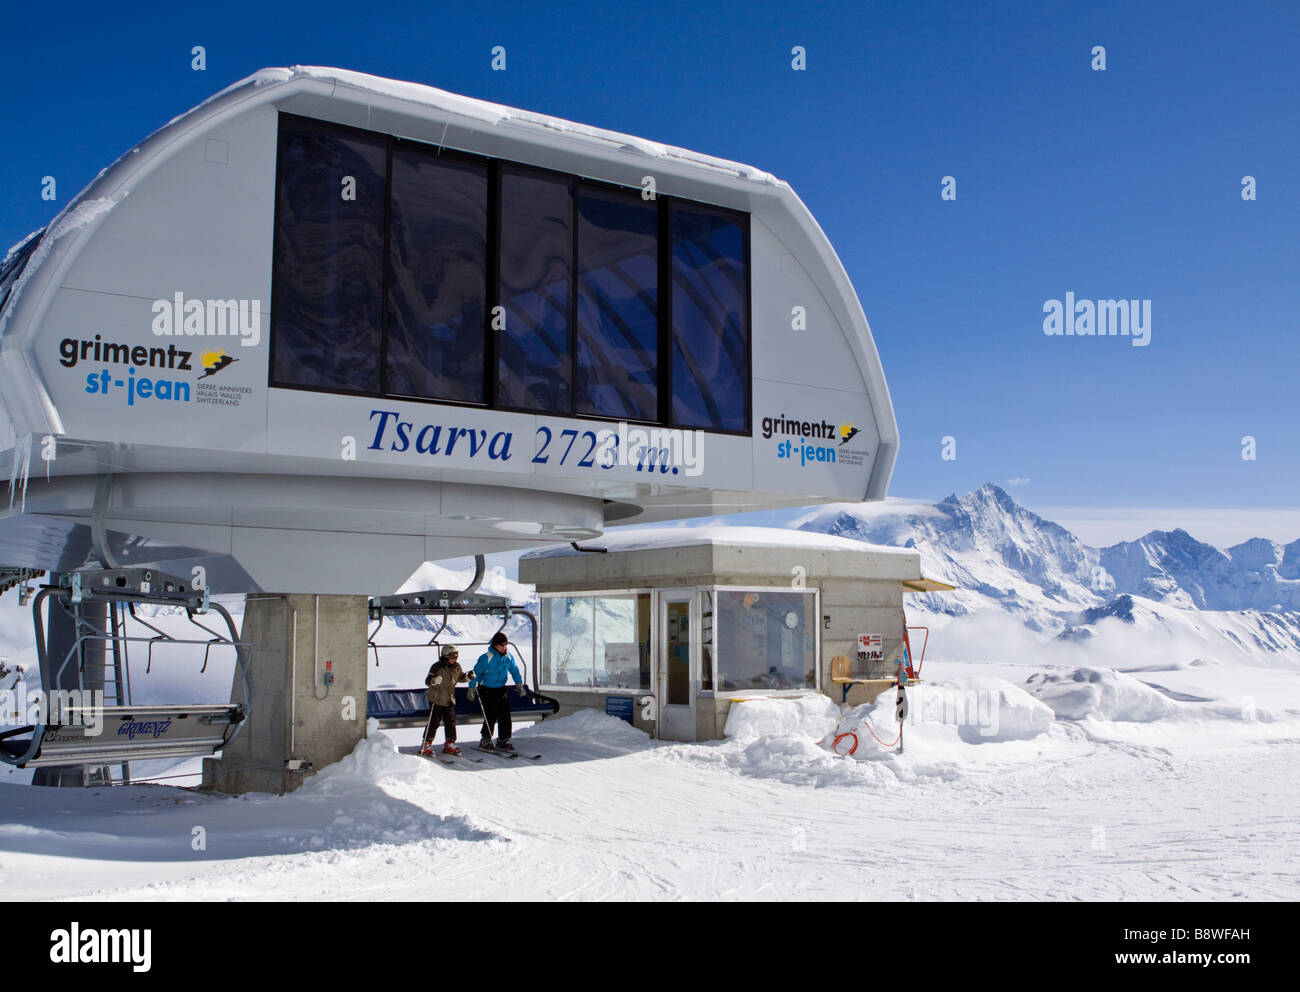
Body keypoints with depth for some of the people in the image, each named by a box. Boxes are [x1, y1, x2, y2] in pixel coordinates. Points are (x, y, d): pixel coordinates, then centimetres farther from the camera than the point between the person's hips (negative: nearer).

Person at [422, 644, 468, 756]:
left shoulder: (457, 667, 3)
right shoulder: (437, 667, -15)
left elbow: (460, 678, 21)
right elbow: (427, 681, -18)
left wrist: (468, 676, 1)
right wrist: (434, 680, -40)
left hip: (449, 700, 6)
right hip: (436, 700, -5)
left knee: (451, 722, 7)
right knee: (434, 722, -4)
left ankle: (450, 744, 20)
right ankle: (426, 745, 7)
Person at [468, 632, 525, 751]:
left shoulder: (508, 657, 0)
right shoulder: (486, 657, -17)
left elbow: (514, 670, 14)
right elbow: (476, 672, -11)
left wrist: (519, 683, 7)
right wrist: (472, 688, -11)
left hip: (501, 689, 5)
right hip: (487, 689, -5)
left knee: (505, 713, -3)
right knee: (491, 715, -11)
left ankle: (503, 739, 7)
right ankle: (485, 740, 4)